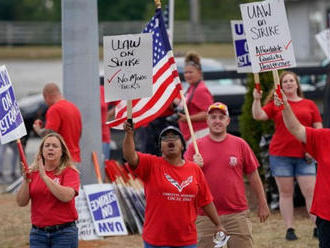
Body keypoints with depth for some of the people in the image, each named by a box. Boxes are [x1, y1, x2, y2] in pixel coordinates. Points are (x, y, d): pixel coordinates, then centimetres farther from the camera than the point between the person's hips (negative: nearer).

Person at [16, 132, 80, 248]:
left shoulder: (69, 172, -2)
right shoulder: (33, 172, 9)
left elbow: (66, 196, -20)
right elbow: (21, 202, 3)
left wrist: (44, 176, -18)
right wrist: (26, 181, -13)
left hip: (64, 233, -3)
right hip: (38, 233, 3)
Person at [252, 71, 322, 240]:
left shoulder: (309, 105, 10)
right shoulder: (275, 104, 9)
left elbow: (318, 129, 9)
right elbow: (258, 116, -3)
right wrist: (256, 99, -18)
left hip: (304, 156, 0)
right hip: (280, 154, 0)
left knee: (310, 191, -6)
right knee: (286, 193, 3)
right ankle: (290, 229, 6)